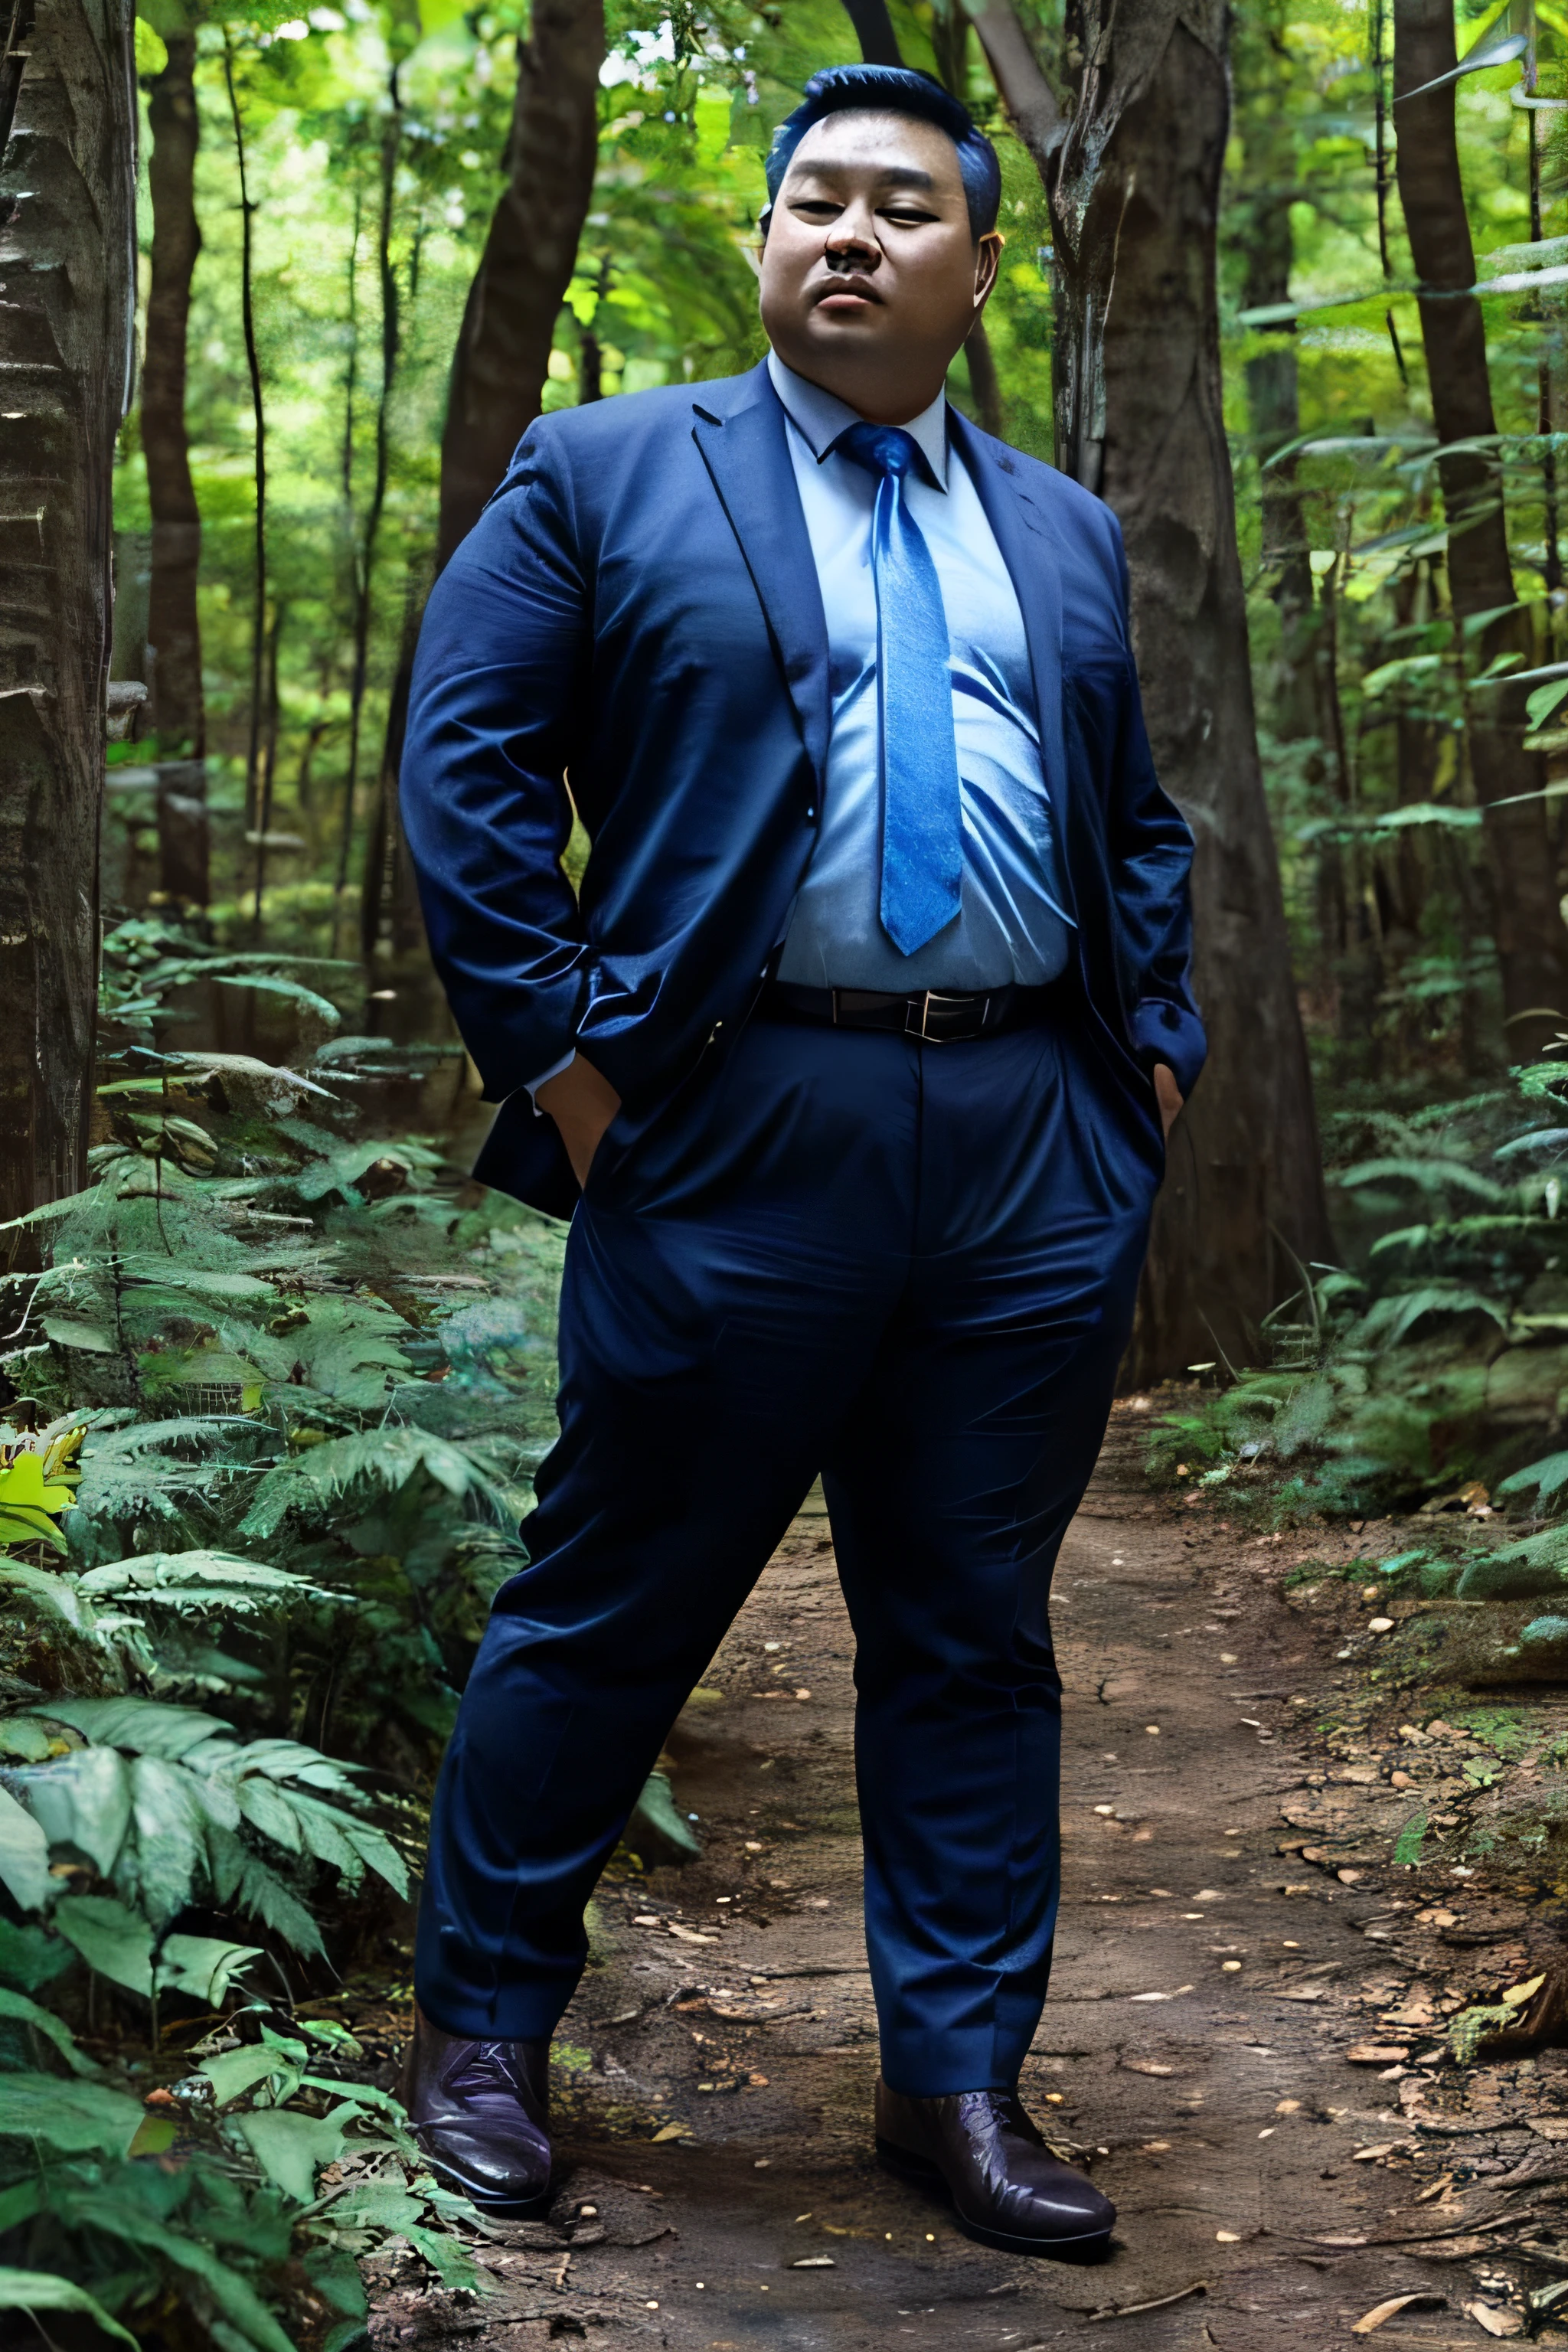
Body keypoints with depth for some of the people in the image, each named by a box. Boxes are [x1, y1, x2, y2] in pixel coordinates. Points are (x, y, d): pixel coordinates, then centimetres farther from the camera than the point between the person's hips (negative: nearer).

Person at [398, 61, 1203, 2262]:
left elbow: (1141, 824, 23)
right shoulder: (604, 476, 6)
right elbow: (465, 772, -1)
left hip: (1039, 1158, 4)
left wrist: (1158, 1046, 9)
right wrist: (561, 1050, -9)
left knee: (977, 1638, 9)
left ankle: (959, 2079, 20)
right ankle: (482, 2026, 23)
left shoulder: (1063, 531, 18)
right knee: (612, 1607, 5)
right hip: (738, 1142, -4)